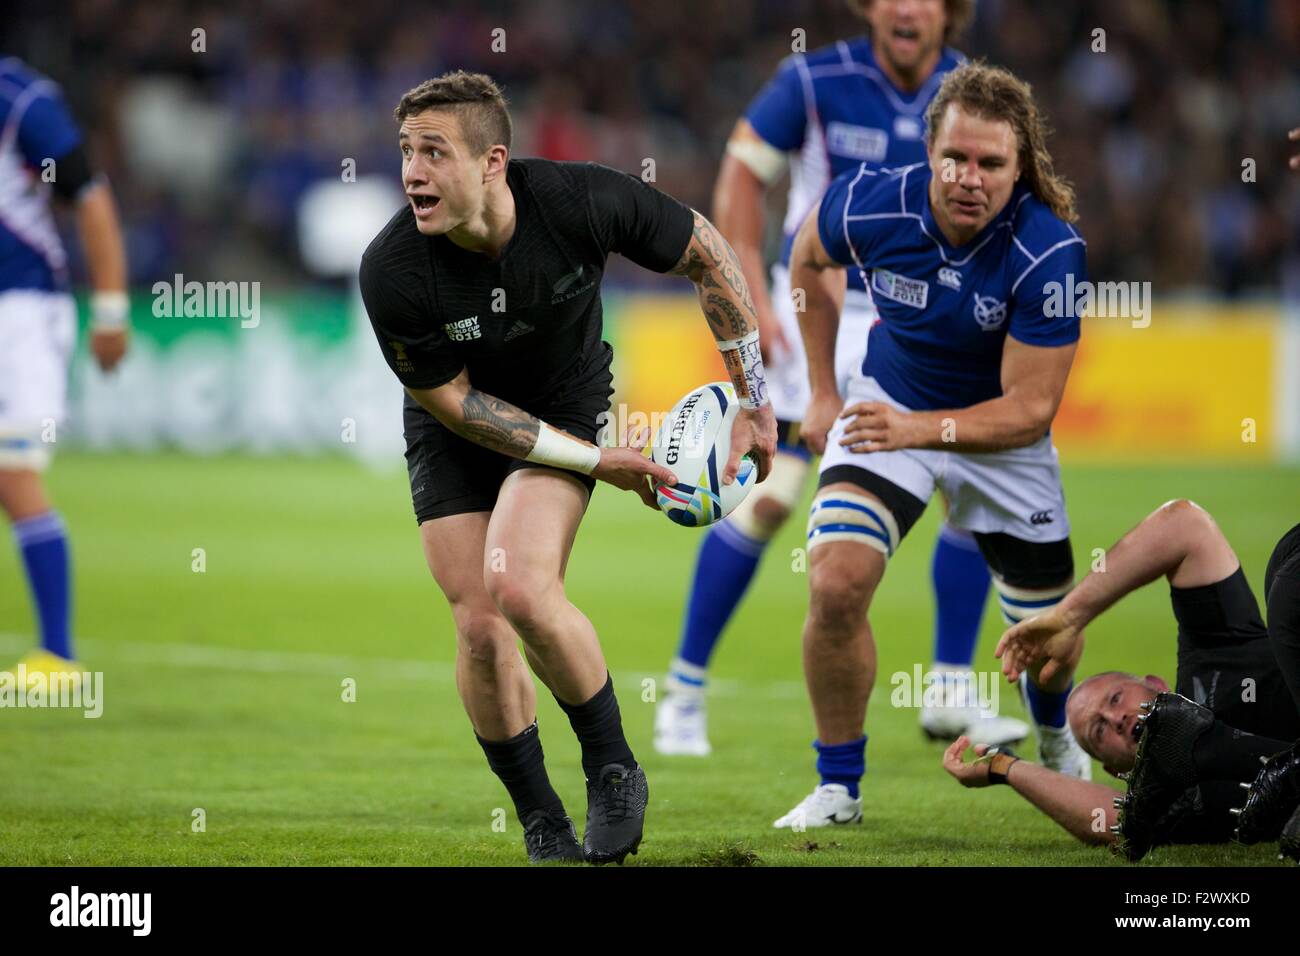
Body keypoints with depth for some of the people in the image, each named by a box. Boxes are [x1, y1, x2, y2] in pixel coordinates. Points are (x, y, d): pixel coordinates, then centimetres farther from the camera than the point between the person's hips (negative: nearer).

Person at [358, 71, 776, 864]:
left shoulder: (580, 202, -29)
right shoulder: (392, 272, -28)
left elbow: (708, 253, -11)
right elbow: (453, 400, -16)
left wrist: (754, 402, -7)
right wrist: (596, 459, -19)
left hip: (568, 401, -1)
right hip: (454, 433, 1)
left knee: (519, 587, -24)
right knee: (479, 627, -8)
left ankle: (613, 770, -2)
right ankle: (541, 821, 13)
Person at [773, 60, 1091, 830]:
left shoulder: (1050, 252, -30)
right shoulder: (869, 205, -24)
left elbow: (1029, 410, -26)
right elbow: (808, 259, 3)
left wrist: (922, 429, -39)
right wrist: (823, 393, 6)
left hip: (1000, 435, 0)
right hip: (890, 403, 0)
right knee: (837, 583, -22)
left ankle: (1056, 735, 47)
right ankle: (839, 788, -4)